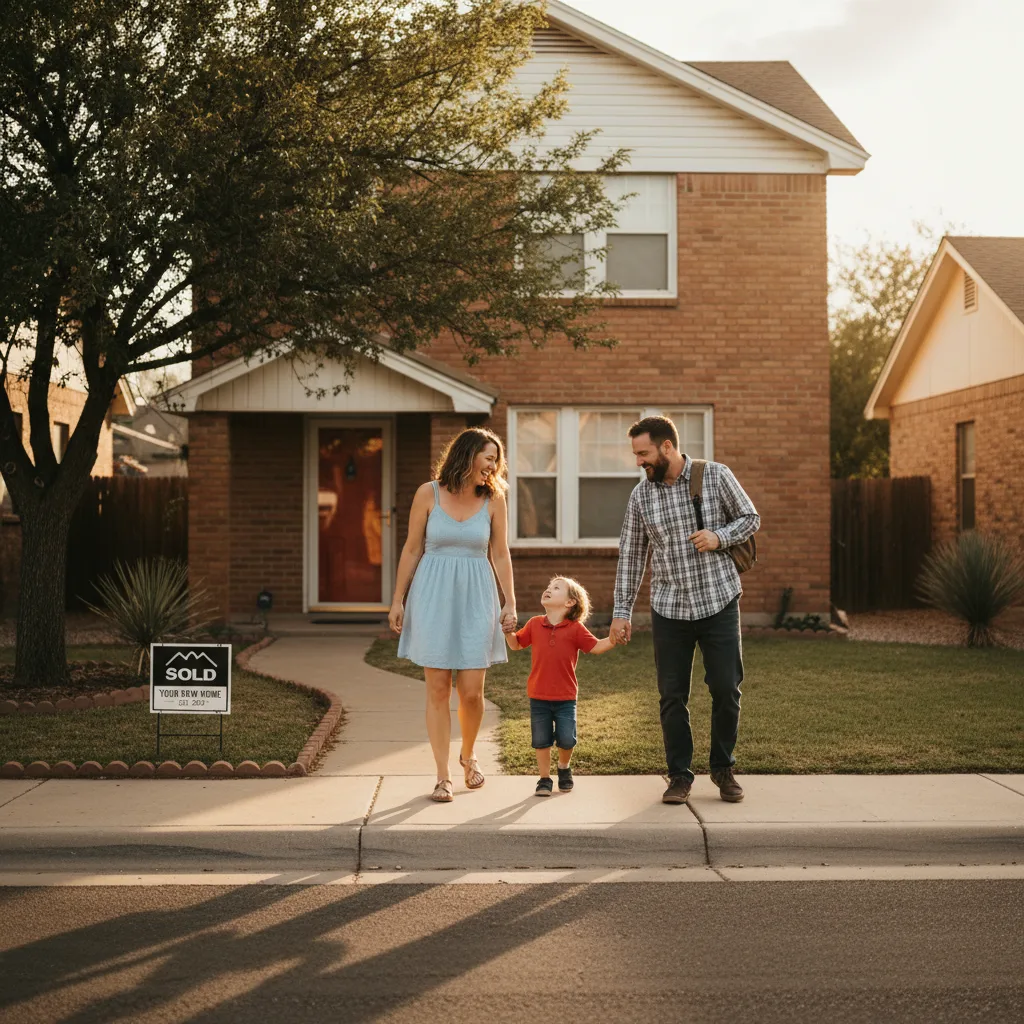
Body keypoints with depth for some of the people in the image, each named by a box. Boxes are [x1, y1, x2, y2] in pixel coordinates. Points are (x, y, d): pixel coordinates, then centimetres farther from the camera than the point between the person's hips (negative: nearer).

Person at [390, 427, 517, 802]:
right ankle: (443, 776, 9)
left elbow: (500, 554, 7)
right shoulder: (428, 494, -1)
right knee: (438, 689, 0)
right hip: (433, 596, -1)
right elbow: (412, 550, 4)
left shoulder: (493, 499, 3)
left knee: (471, 691, -2)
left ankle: (468, 755, 28)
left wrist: (510, 603, 4)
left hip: (475, 598, 1)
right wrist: (398, 600, 3)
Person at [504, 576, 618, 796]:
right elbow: (516, 644, 13)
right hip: (538, 697, 2)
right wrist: (508, 631, -5)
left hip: (565, 697, -1)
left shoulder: (575, 629, -4)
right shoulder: (535, 624, 2)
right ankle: (544, 779, 23)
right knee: (541, 741, 7)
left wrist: (614, 638, -16)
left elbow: (596, 647, -2)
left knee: (567, 740, -1)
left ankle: (564, 768, 29)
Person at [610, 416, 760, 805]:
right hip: (669, 609, 2)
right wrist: (621, 612, 4)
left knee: (726, 689, 2)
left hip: (719, 602, -2)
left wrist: (720, 537, -15)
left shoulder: (716, 476, -5)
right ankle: (680, 776, 16)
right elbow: (630, 555, 6)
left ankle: (723, 769, 21)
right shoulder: (641, 495, 1)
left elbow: (751, 519, 5)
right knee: (672, 695, 3)